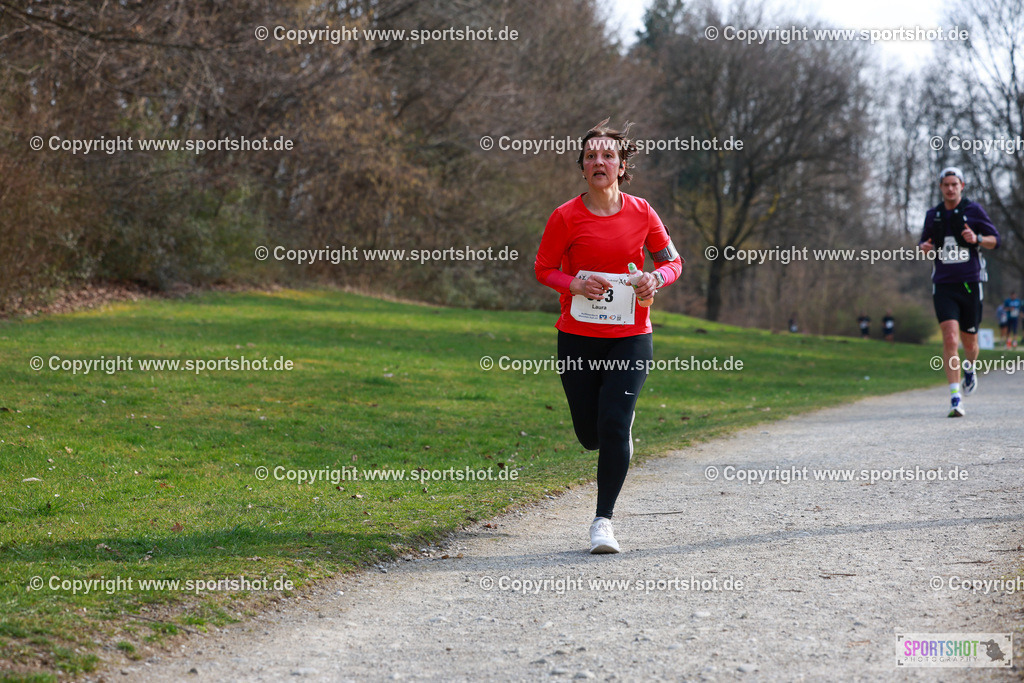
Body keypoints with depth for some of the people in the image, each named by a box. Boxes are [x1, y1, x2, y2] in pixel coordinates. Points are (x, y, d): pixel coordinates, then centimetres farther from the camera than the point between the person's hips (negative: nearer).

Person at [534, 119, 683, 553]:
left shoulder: (641, 213, -1)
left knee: (613, 428, -13)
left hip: (630, 338, 0)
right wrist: (575, 285, -18)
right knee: (589, 435, 8)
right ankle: (620, 427, 47)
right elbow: (543, 269, 2)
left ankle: (603, 520, -1)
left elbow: (672, 261, 9)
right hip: (578, 338, 1)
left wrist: (656, 279, -13)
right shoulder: (566, 217, -5)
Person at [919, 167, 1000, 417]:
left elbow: (996, 240, 2)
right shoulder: (933, 215, 8)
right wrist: (925, 247, -2)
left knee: (969, 341, 9)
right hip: (943, 286, 1)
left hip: (970, 284, -1)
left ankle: (969, 369, 47)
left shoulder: (973, 210, 0)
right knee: (950, 338, -15)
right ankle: (955, 399, -18)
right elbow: (924, 242, 22)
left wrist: (977, 239, -18)